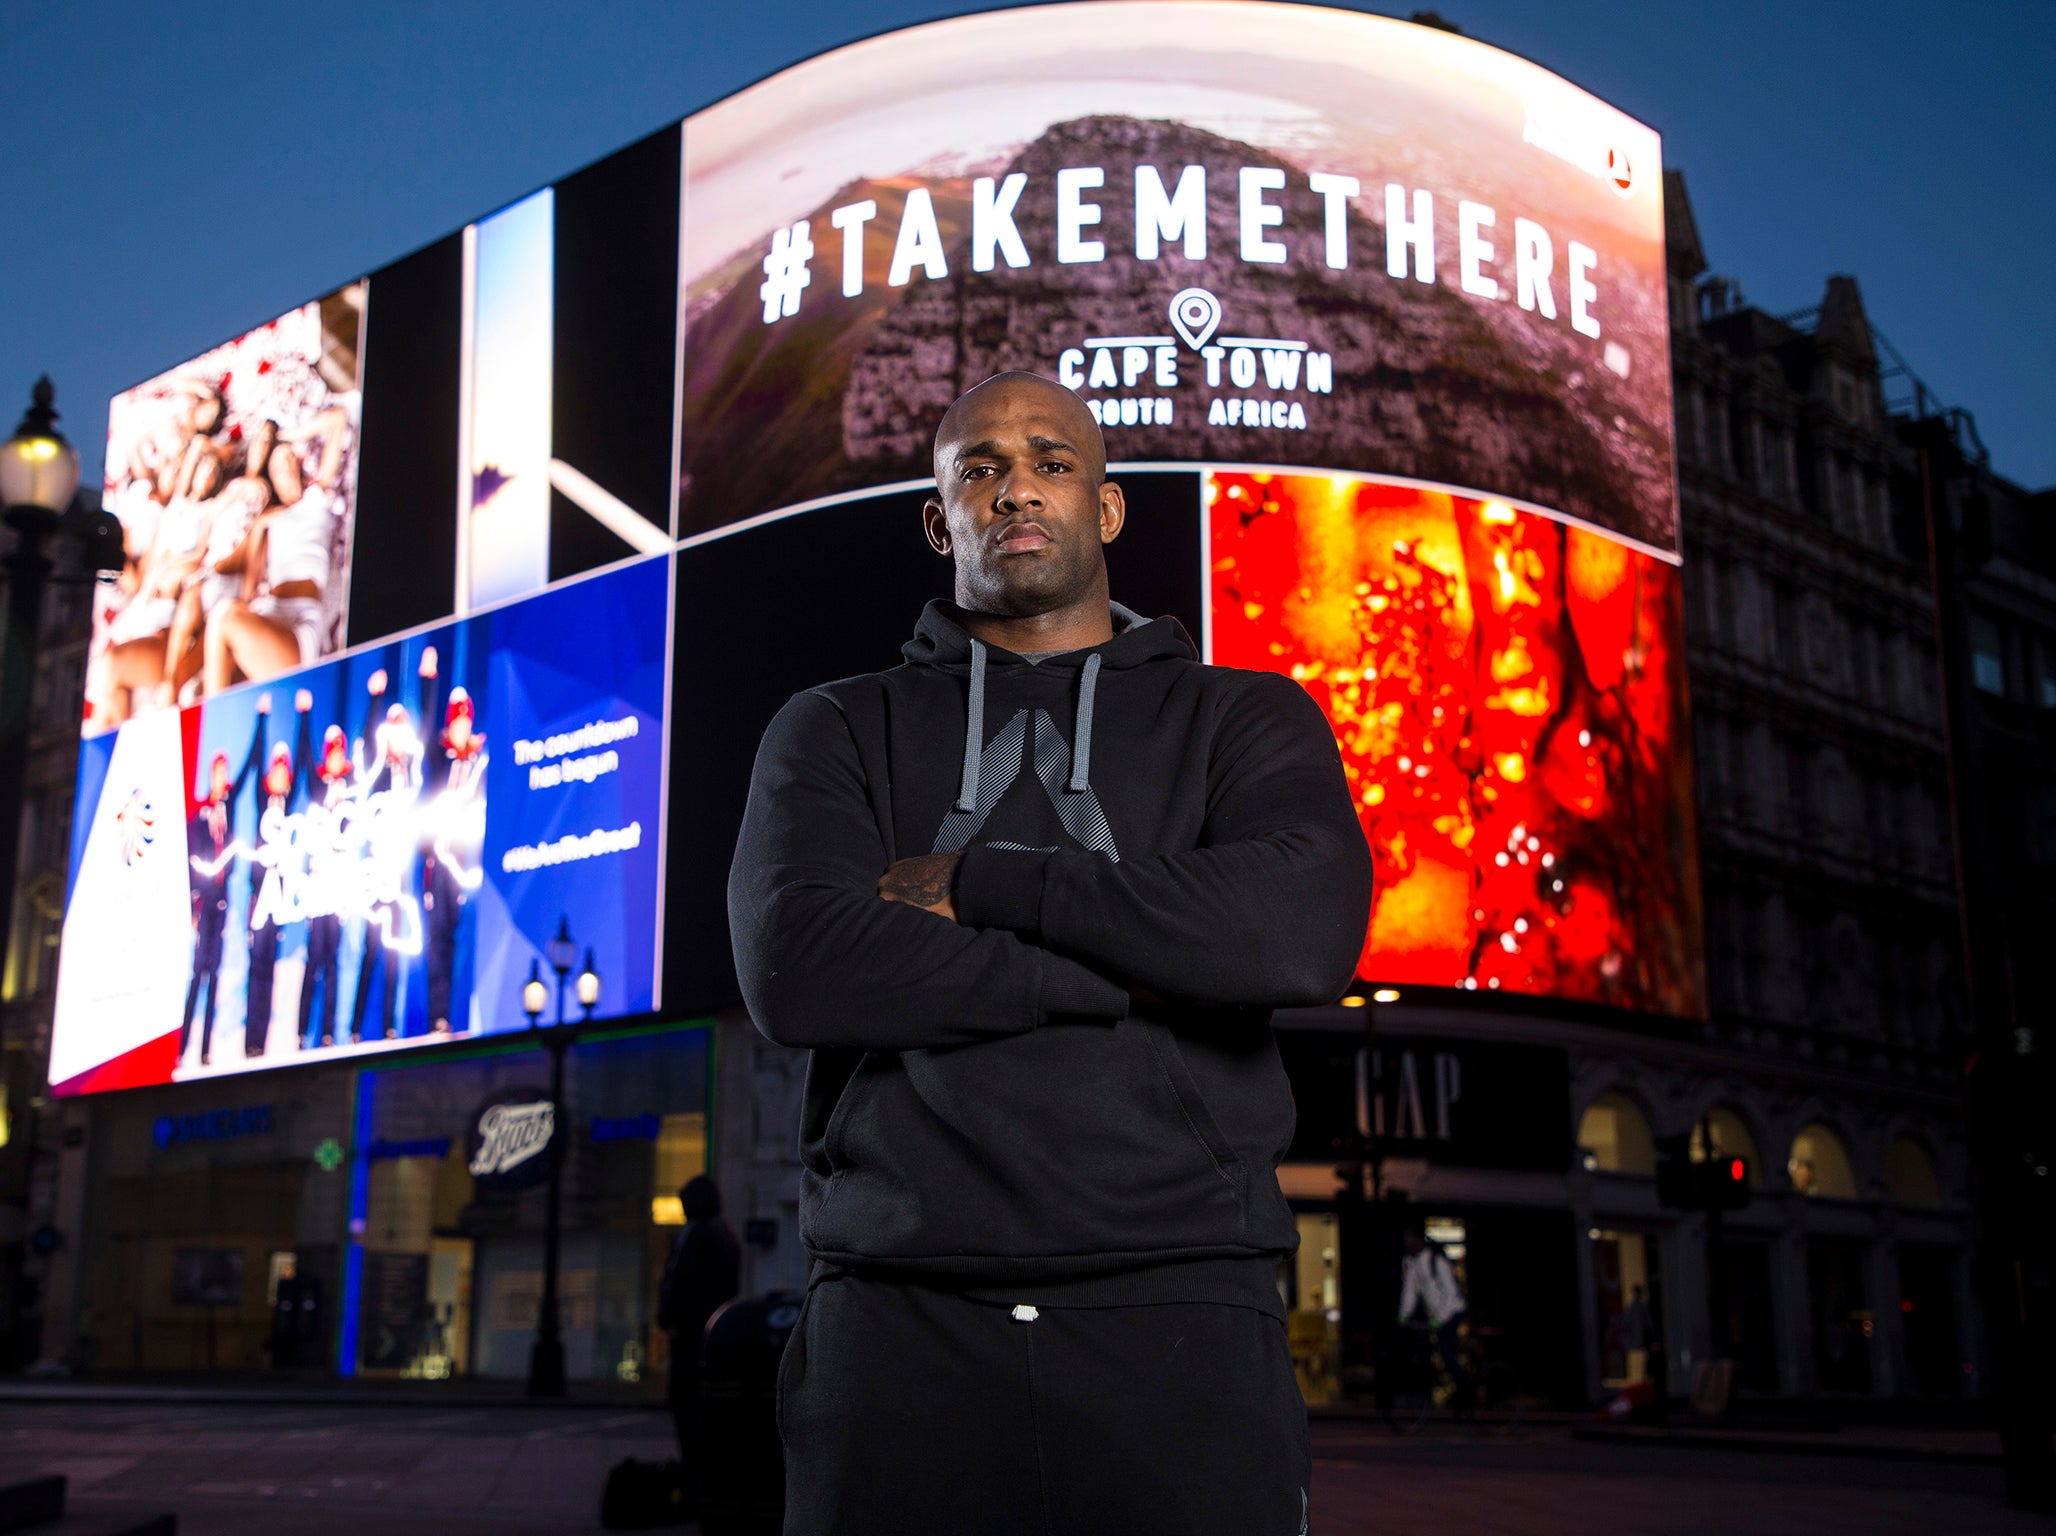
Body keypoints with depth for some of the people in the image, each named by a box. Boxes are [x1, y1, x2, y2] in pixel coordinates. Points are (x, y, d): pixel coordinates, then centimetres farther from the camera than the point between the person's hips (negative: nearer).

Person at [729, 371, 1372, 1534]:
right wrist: (1128, 975, -8)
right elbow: (795, 970, -6)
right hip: (902, 1316, 1)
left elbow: (1305, 927, -10)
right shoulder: (839, 731, 13)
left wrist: (979, 883, -6)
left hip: (1177, 1311, 0)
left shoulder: (1245, 718, 11)